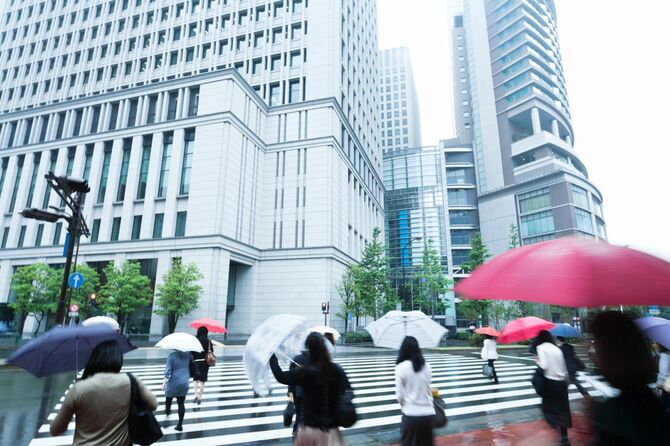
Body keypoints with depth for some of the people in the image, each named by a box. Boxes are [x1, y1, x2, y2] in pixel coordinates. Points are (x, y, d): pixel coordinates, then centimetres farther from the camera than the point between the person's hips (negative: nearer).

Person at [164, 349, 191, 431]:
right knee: (181, 403, 7)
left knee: (168, 401, 21)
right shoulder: (187, 354, -3)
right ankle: (180, 425, 8)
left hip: (173, 383, -3)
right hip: (184, 383, 4)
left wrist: (165, 382, -7)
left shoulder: (172, 355, -18)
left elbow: (168, 371, -17)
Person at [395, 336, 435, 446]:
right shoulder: (427, 366, 2)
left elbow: (400, 396, -6)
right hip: (428, 413, 4)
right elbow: (428, 390, 12)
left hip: (411, 415, -4)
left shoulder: (401, 367, -10)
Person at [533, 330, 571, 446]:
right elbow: (564, 368, 12)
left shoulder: (540, 347, -8)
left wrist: (537, 361, 0)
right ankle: (564, 436, 13)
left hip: (550, 381, -6)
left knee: (549, 405, 14)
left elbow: (544, 366, -18)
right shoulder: (557, 348, 9)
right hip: (561, 381, 6)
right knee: (562, 409, 11)